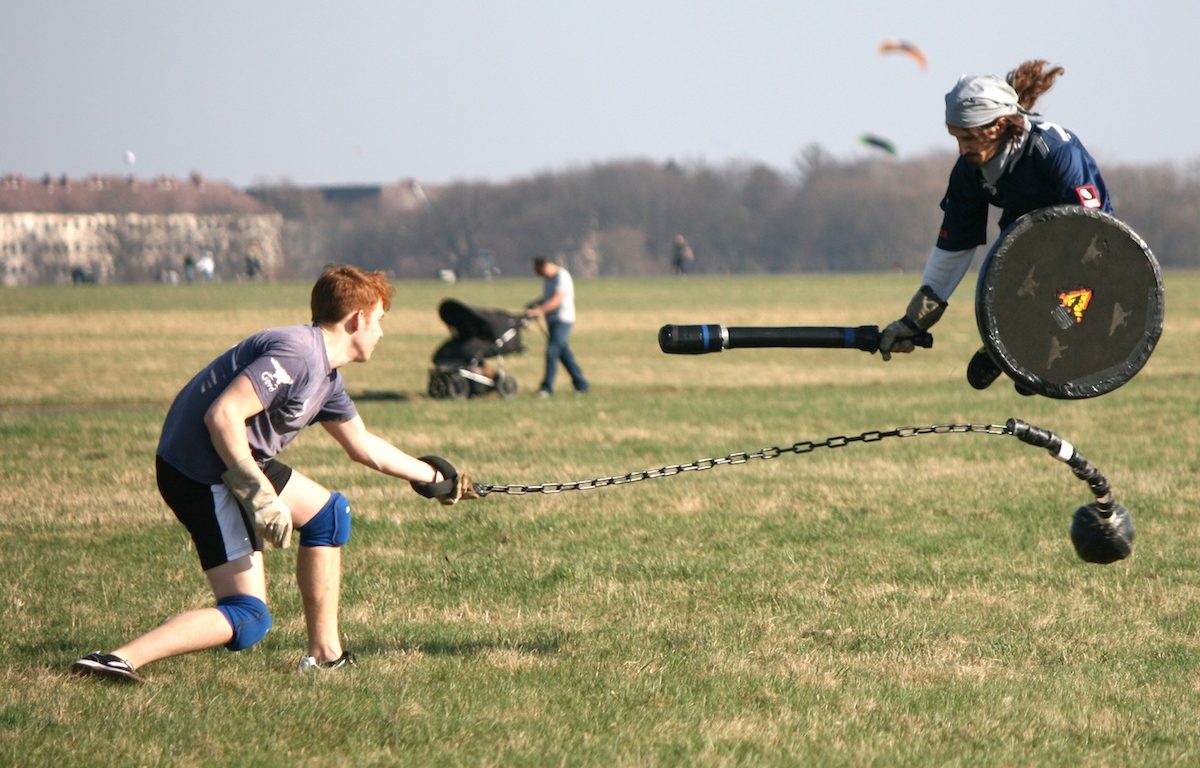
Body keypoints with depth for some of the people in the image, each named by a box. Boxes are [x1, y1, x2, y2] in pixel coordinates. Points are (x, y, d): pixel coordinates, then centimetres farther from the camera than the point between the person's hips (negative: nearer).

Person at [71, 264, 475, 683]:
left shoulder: (326, 376, 14)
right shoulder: (297, 354, -17)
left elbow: (363, 445, 31)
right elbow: (222, 416, -26)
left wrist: (430, 476, 39)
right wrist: (259, 496, -24)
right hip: (201, 474, -10)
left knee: (329, 512, 24)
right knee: (248, 619, -13)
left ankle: (324, 655, 26)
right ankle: (120, 660, -26)